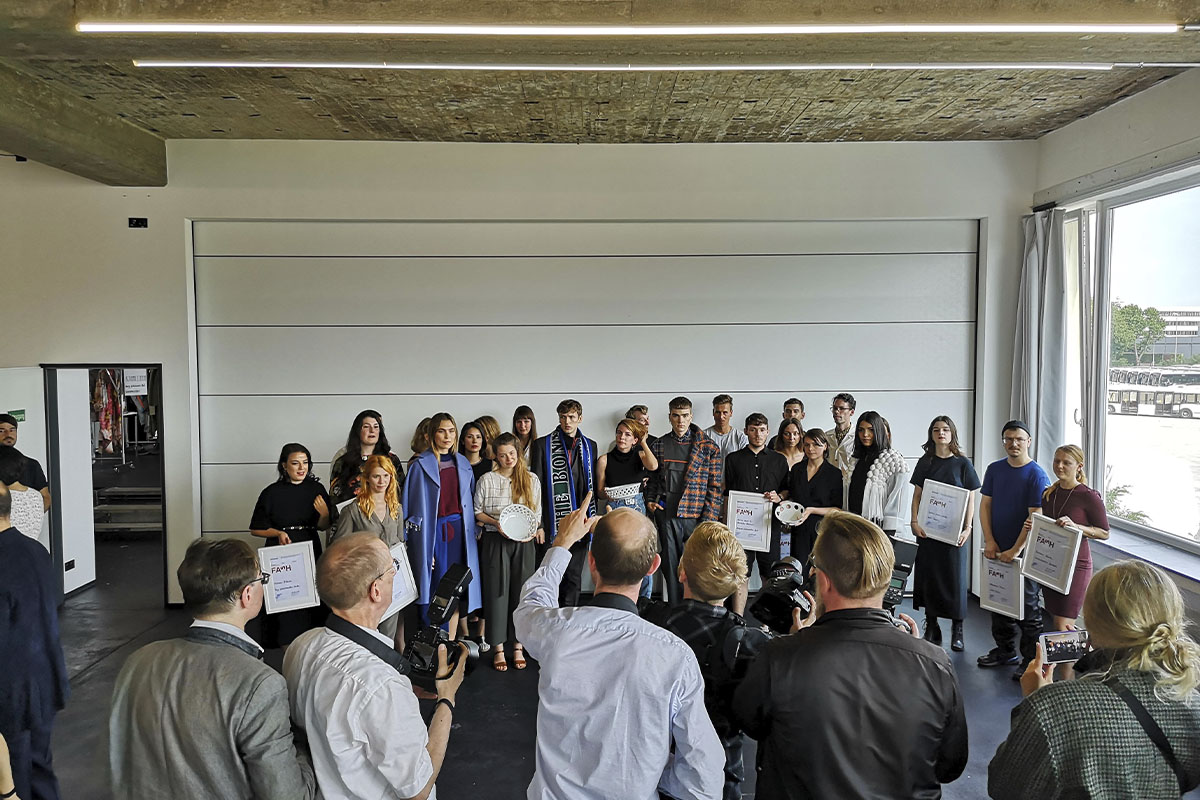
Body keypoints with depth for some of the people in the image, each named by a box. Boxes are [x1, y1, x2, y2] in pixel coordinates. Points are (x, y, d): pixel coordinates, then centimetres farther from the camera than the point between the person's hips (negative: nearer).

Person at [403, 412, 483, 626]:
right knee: (435, 586, -2)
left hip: (459, 529, 5)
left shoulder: (462, 463, 10)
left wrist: (472, 531, 6)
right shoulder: (422, 465, -6)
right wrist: (421, 545, -12)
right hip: (434, 531, -5)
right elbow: (416, 505, -7)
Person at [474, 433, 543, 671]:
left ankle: (518, 647, 16)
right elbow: (477, 512, 4)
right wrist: (496, 523, -13)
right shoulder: (487, 480, 0)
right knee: (497, 591, 1)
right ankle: (498, 648, 11)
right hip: (496, 541, -1)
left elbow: (537, 513, 11)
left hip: (524, 542, 2)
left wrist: (536, 530, -7)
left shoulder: (532, 480, 5)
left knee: (521, 591, 5)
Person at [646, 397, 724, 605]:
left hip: (696, 516, -2)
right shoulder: (659, 446, 9)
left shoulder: (709, 448, 0)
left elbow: (715, 488, -2)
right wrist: (650, 501, 3)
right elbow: (653, 479, 20)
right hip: (666, 516, 2)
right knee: (671, 566, 7)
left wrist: (709, 519, -8)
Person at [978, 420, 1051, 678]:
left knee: (1027, 606, 3)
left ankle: (1030, 660, 13)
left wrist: (1016, 549, -17)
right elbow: (985, 505, 6)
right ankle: (1004, 650, 30)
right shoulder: (994, 469, 6)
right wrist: (989, 541, -3)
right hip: (996, 550, 6)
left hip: (1024, 552, -6)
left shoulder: (1037, 475, -11)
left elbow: (1035, 517, -14)